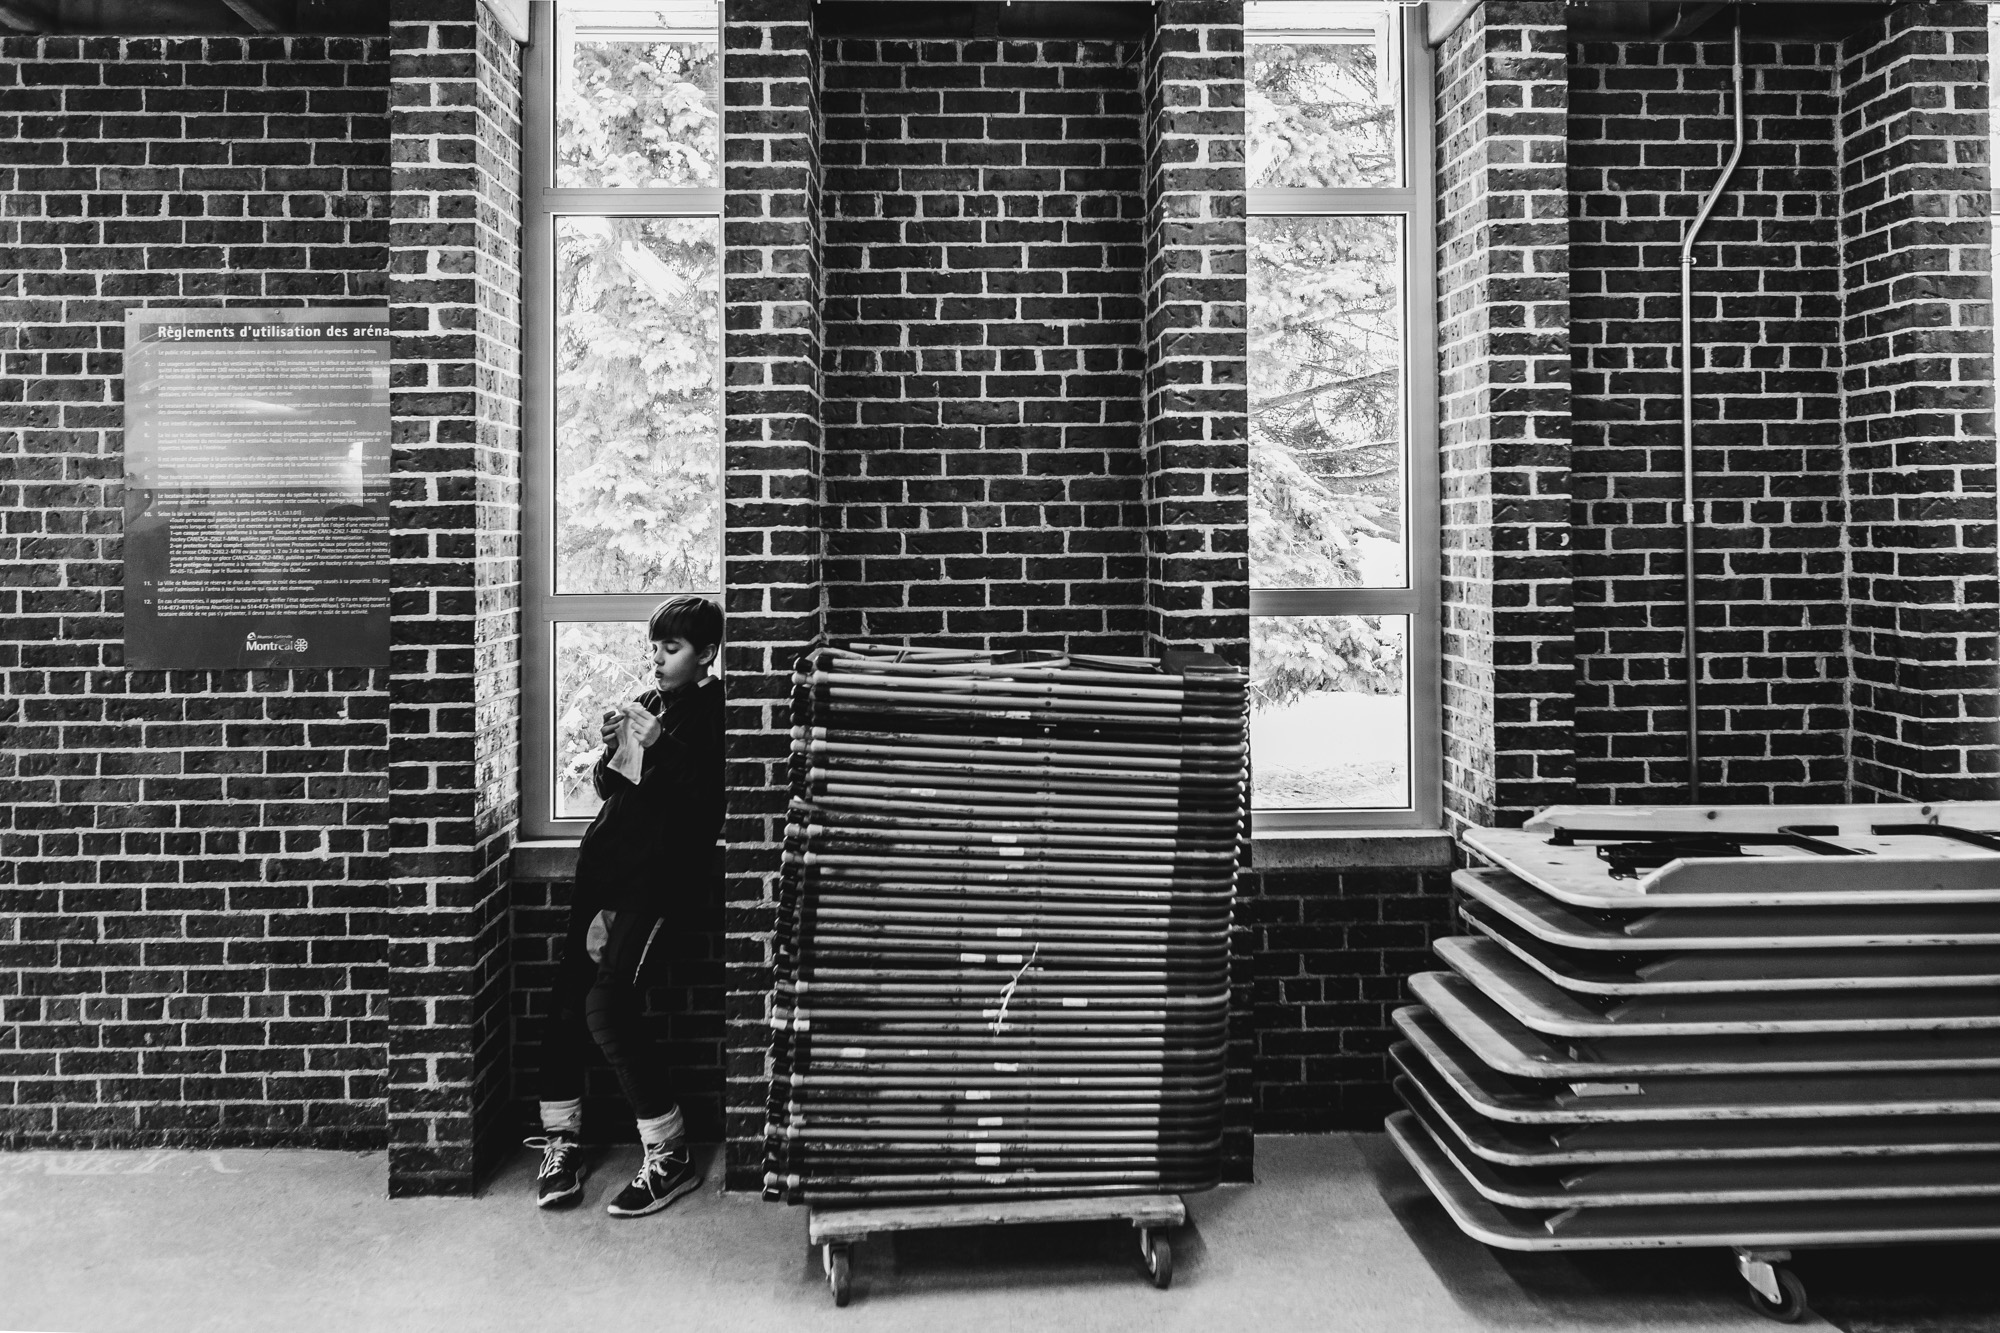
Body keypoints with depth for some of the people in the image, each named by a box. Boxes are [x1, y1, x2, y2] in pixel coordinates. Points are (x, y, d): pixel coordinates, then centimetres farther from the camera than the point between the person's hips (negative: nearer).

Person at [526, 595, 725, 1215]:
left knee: (608, 1005, -17)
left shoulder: (714, 716, -4)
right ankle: (562, 1141, 17)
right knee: (567, 997, 2)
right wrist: (612, 749, 2)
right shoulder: (646, 705, 17)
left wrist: (659, 750, -18)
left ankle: (670, 1158, -6)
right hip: (608, 863, 7)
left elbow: (707, 809, -12)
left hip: (662, 878, -7)